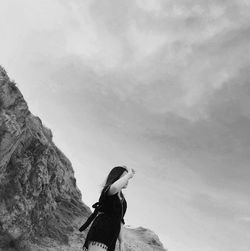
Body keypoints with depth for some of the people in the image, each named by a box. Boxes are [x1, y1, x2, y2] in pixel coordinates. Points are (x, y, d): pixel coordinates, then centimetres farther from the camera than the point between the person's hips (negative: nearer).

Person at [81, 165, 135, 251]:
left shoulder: (122, 199, 26)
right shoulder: (107, 189, 0)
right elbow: (115, 187, -27)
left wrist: (121, 242, 18)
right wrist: (129, 174, -13)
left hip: (111, 239, 8)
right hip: (99, 234, -8)